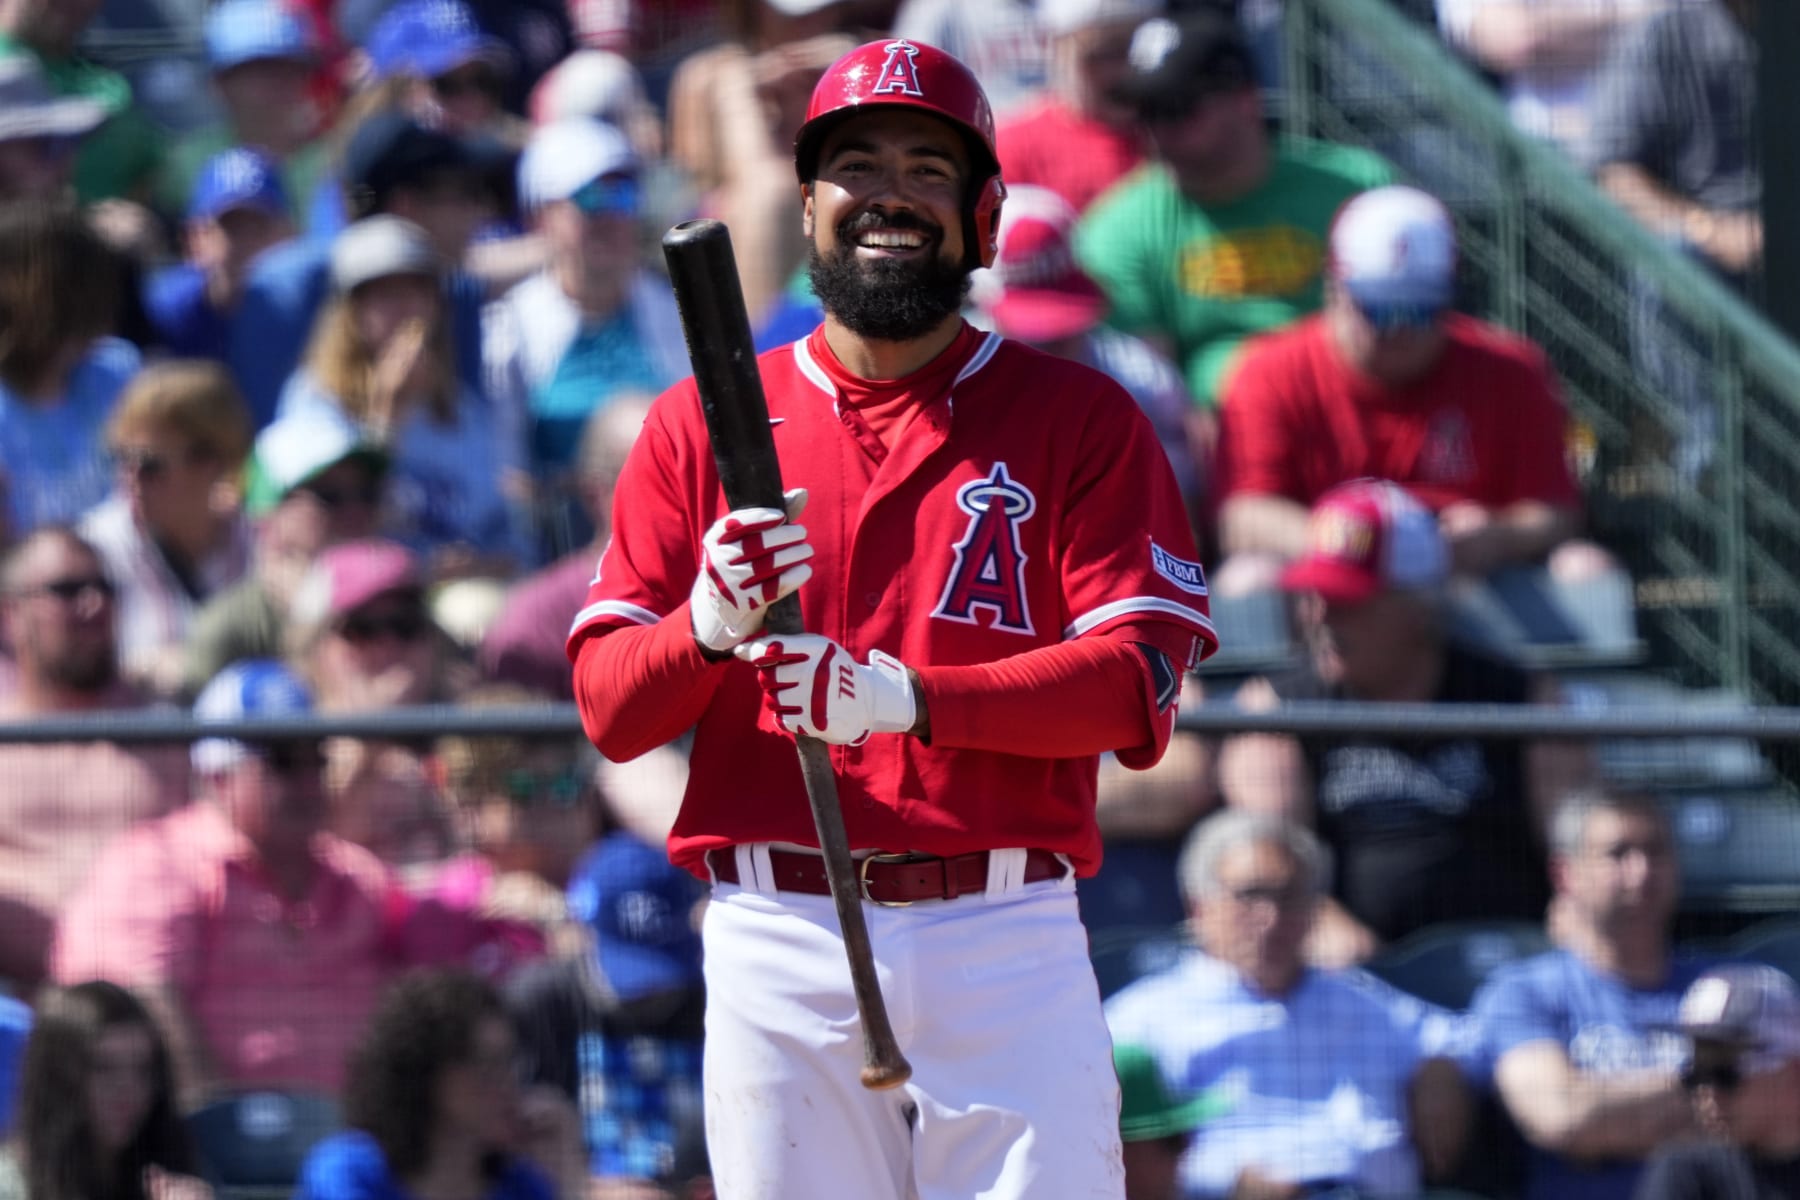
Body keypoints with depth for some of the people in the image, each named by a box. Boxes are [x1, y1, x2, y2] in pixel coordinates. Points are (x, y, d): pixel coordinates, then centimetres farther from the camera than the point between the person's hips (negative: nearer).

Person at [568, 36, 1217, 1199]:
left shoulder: (1079, 418, 7)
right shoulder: (703, 426, 13)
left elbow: (1141, 685, -5)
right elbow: (607, 707, 7)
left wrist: (907, 695, -19)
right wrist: (707, 627, -17)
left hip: (1007, 945, -1)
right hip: (778, 948, 2)